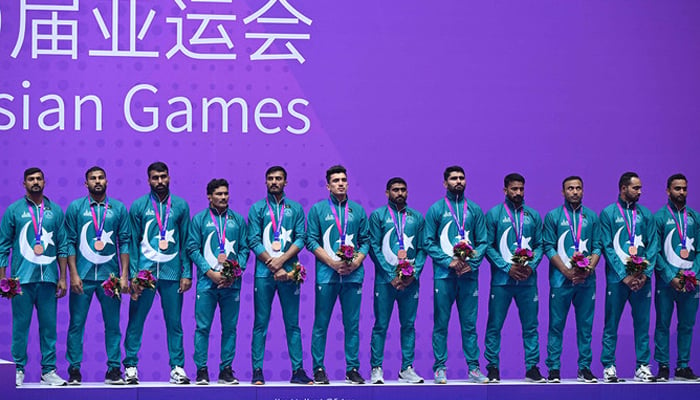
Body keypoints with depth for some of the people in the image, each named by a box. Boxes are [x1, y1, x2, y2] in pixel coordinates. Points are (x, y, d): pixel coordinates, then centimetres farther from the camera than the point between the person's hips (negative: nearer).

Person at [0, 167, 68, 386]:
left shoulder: (55, 211, 10)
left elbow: (62, 246, 12)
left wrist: (63, 278, 7)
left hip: (48, 277, 2)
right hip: (22, 278, -2)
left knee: (49, 325, 3)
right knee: (20, 325, 0)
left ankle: (49, 371, 8)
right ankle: (18, 370, 7)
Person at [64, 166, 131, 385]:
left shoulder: (119, 208, 7)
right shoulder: (75, 207, 5)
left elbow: (125, 242, 6)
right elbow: (70, 242, 3)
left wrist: (124, 275, -1)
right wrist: (73, 274, -6)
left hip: (110, 275, 1)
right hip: (82, 276, -1)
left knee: (112, 324, 2)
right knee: (77, 323, 0)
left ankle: (114, 369, 8)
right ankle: (74, 369, 6)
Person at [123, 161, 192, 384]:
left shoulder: (181, 205, 8)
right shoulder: (139, 206, 5)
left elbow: (186, 242, 9)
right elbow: (133, 243, 4)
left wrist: (187, 273, 2)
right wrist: (133, 275, -3)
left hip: (172, 273, 1)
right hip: (145, 271, -1)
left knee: (174, 322, 2)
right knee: (136, 320, -1)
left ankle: (177, 367, 8)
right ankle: (130, 366, 6)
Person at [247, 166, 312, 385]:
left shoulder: (295, 208, 11)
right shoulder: (257, 208, 6)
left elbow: (301, 238, 3)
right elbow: (254, 241, -2)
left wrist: (282, 260, -12)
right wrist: (274, 266, -10)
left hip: (289, 272, 1)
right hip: (264, 273, -1)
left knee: (292, 324, 3)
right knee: (261, 324, -1)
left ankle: (298, 370, 4)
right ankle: (257, 371, 0)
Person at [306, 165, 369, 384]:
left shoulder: (358, 210, 12)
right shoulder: (318, 209, 4)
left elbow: (365, 241, 11)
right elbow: (311, 241, 0)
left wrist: (356, 262, -7)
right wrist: (332, 262, -11)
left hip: (353, 274, 2)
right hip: (326, 275, -2)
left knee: (352, 323, 3)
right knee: (321, 323, 0)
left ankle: (353, 369, 8)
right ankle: (318, 368, 5)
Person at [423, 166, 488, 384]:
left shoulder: (475, 210, 11)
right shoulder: (436, 209, 4)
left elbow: (482, 242, 7)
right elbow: (429, 242, 0)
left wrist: (471, 263, -9)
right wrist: (449, 261, -12)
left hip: (469, 274, 2)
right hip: (443, 274, -2)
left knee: (469, 323, 3)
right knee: (441, 323, 0)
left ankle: (474, 368, 5)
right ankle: (440, 368, 4)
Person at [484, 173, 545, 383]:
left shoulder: (533, 215, 12)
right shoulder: (494, 214, 2)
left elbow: (539, 245, 10)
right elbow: (488, 246, -2)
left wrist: (531, 266, -8)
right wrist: (507, 267, -12)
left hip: (528, 280, 3)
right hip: (501, 279, -2)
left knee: (530, 325, 4)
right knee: (495, 325, 0)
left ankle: (532, 367, 9)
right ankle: (492, 367, 7)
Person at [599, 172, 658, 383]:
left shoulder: (646, 214, 11)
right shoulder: (608, 213, 2)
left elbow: (653, 246, 7)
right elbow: (607, 247, -4)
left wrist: (644, 274, -6)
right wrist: (624, 276, -11)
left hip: (642, 279, 3)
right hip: (617, 278, -3)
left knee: (642, 323, 3)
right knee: (611, 324, 1)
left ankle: (643, 366, 8)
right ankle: (608, 367, 6)